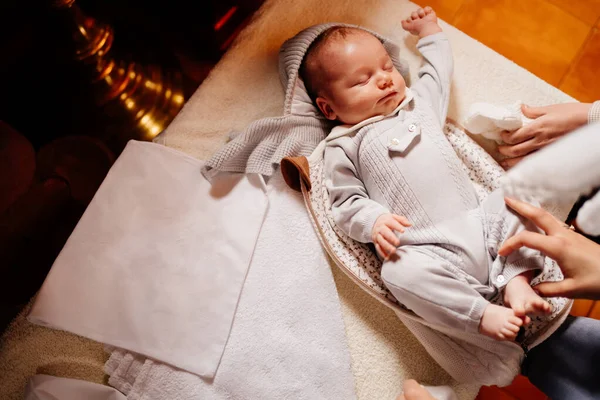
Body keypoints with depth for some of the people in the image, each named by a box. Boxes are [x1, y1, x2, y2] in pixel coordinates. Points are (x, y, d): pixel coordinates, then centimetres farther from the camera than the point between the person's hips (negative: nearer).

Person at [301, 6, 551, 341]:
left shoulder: (419, 100, 21)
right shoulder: (343, 147, 5)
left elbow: (439, 70, 40)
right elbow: (346, 202, -1)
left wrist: (430, 31, 45)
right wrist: (374, 221, -19)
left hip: (481, 223, 6)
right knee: (400, 272, -33)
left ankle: (516, 282, -14)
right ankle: (483, 314, -24)